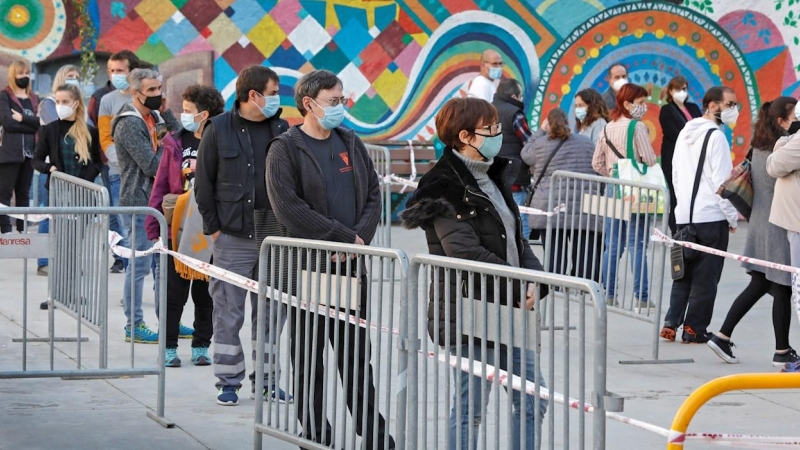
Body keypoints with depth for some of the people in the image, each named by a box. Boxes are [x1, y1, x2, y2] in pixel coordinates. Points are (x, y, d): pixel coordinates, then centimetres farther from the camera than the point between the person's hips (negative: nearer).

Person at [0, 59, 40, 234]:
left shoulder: (34, 99, 17)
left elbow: (41, 121, 3)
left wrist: (22, 118, -11)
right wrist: (32, 125, -7)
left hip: (29, 151, 5)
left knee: (24, 192, 8)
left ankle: (22, 229, 10)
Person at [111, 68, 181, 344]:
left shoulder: (156, 117, 13)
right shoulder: (129, 124, -14)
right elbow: (151, 165, -19)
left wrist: (166, 113, -4)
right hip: (139, 202, -9)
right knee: (140, 265, -3)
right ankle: (134, 326, 3)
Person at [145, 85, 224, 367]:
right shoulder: (176, 144, 2)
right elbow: (160, 186, 3)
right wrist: (154, 227, -2)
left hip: (210, 233, -1)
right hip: (177, 229, 1)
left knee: (205, 293, 9)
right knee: (174, 292, 4)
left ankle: (201, 347, 19)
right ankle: (170, 348, 13)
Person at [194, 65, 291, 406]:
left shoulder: (281, 129, 8)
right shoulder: (219, 129, -1)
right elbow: (203, 183, 1)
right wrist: (213, 227, -4)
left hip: (274, 236, 3)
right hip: (233, 237, -3)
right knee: (229, 312, 1)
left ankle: (266, 380, 16)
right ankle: (229, 381, 9)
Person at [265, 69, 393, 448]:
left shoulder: (350, 143, 12)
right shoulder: (285, 150, -6)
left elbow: (373, 194, 11)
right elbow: (289, 208, -15)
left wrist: (360, 236, -7)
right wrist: (344, 237, -14)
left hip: (351, 264, 5)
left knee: (356, 355, 9)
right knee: (309, 359, 2)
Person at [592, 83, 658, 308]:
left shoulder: (608, 128, 9)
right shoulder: (637, 127, -11)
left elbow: (597, 163, 11)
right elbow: (649, 159, -13)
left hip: (613, 187, 6)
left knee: (612, 245, 9)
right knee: (637, 244, -3)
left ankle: (608, 293, 10)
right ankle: (641, 296, -4)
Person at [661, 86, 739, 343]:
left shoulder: (685, 134, 14)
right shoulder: (716, 136, -12)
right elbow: (721, 181, -15)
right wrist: (732, 216, -8)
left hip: (684, 216, 7)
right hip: (711, 216, -7)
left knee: (684, 273, 13)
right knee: (706, 277, 0)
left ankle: (671, 323, 6)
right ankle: (695, 329, 3)